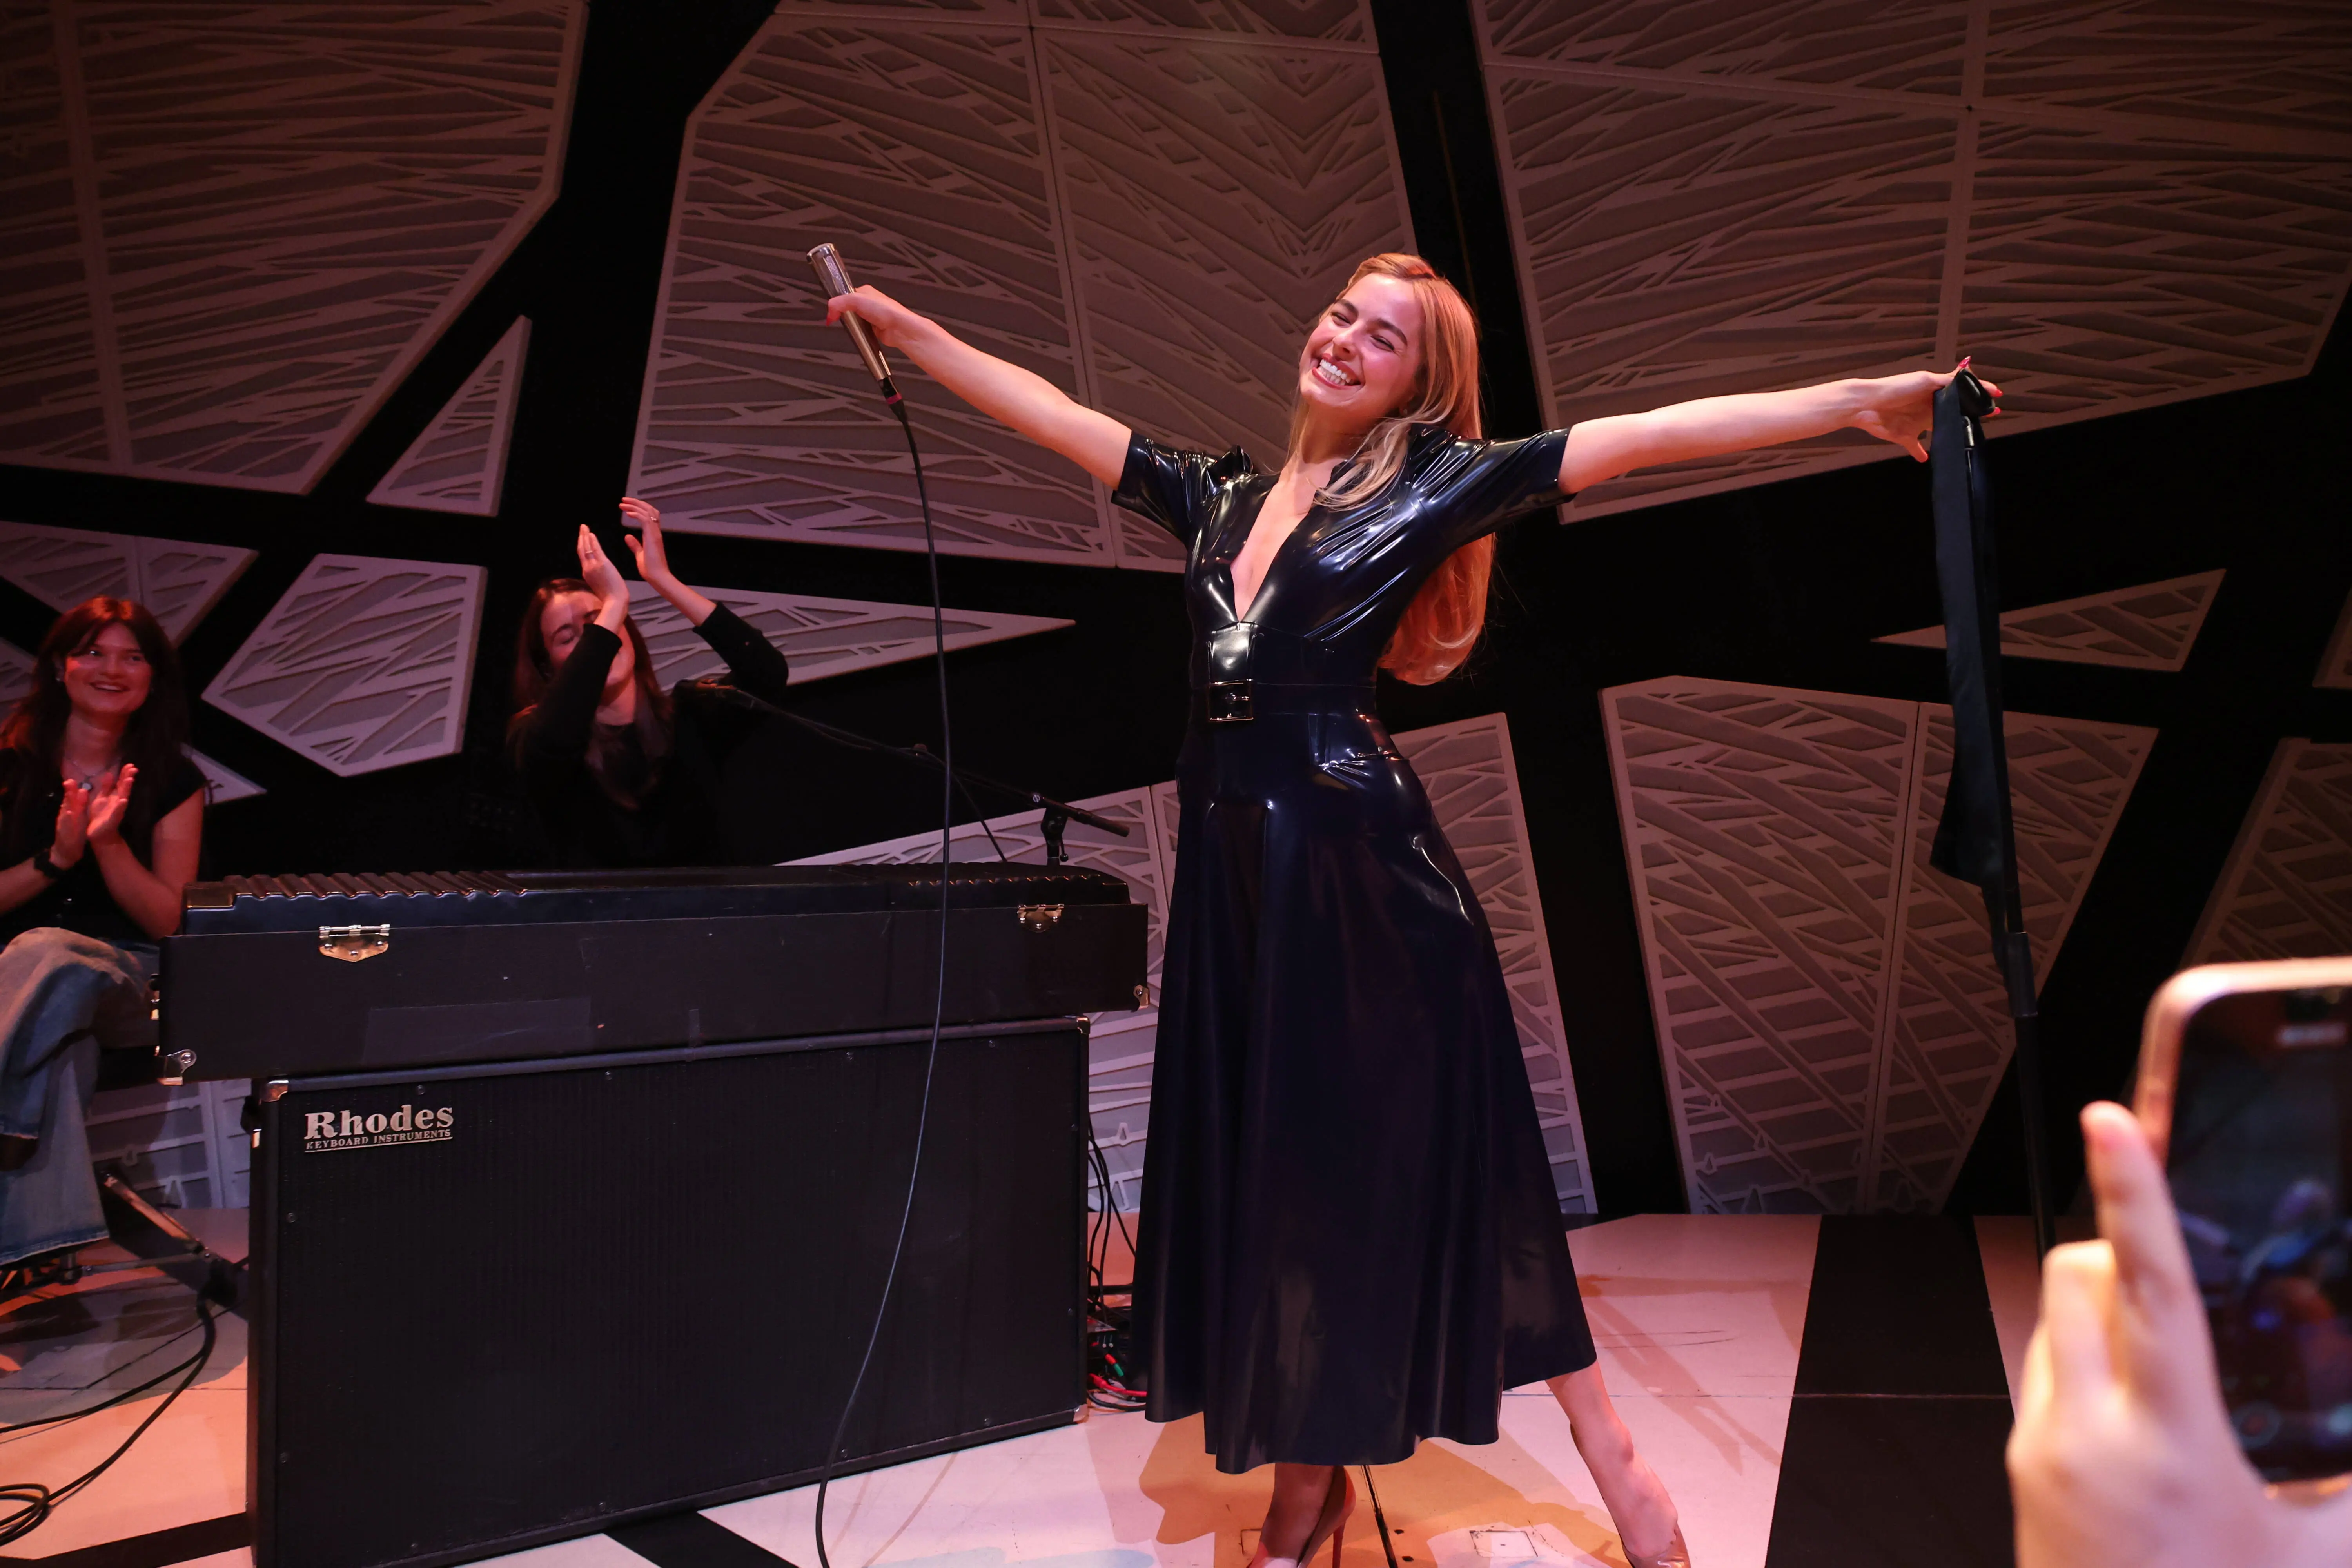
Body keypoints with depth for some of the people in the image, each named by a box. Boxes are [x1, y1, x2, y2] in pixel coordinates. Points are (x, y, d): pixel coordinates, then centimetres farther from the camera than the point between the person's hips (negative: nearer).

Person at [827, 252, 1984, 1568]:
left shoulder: (1435, 485, 1)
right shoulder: (1223, 495, 14)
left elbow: (1647, 436, -6)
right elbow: (1054, 413, 21)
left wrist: (1857, 402, -11)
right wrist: (905, 326, 26)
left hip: (1362, 859, -5)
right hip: (1233, 859, 5)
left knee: (1419, 1153, 3)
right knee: (1261, 1163, 9)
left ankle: (1608, 1450, 22)